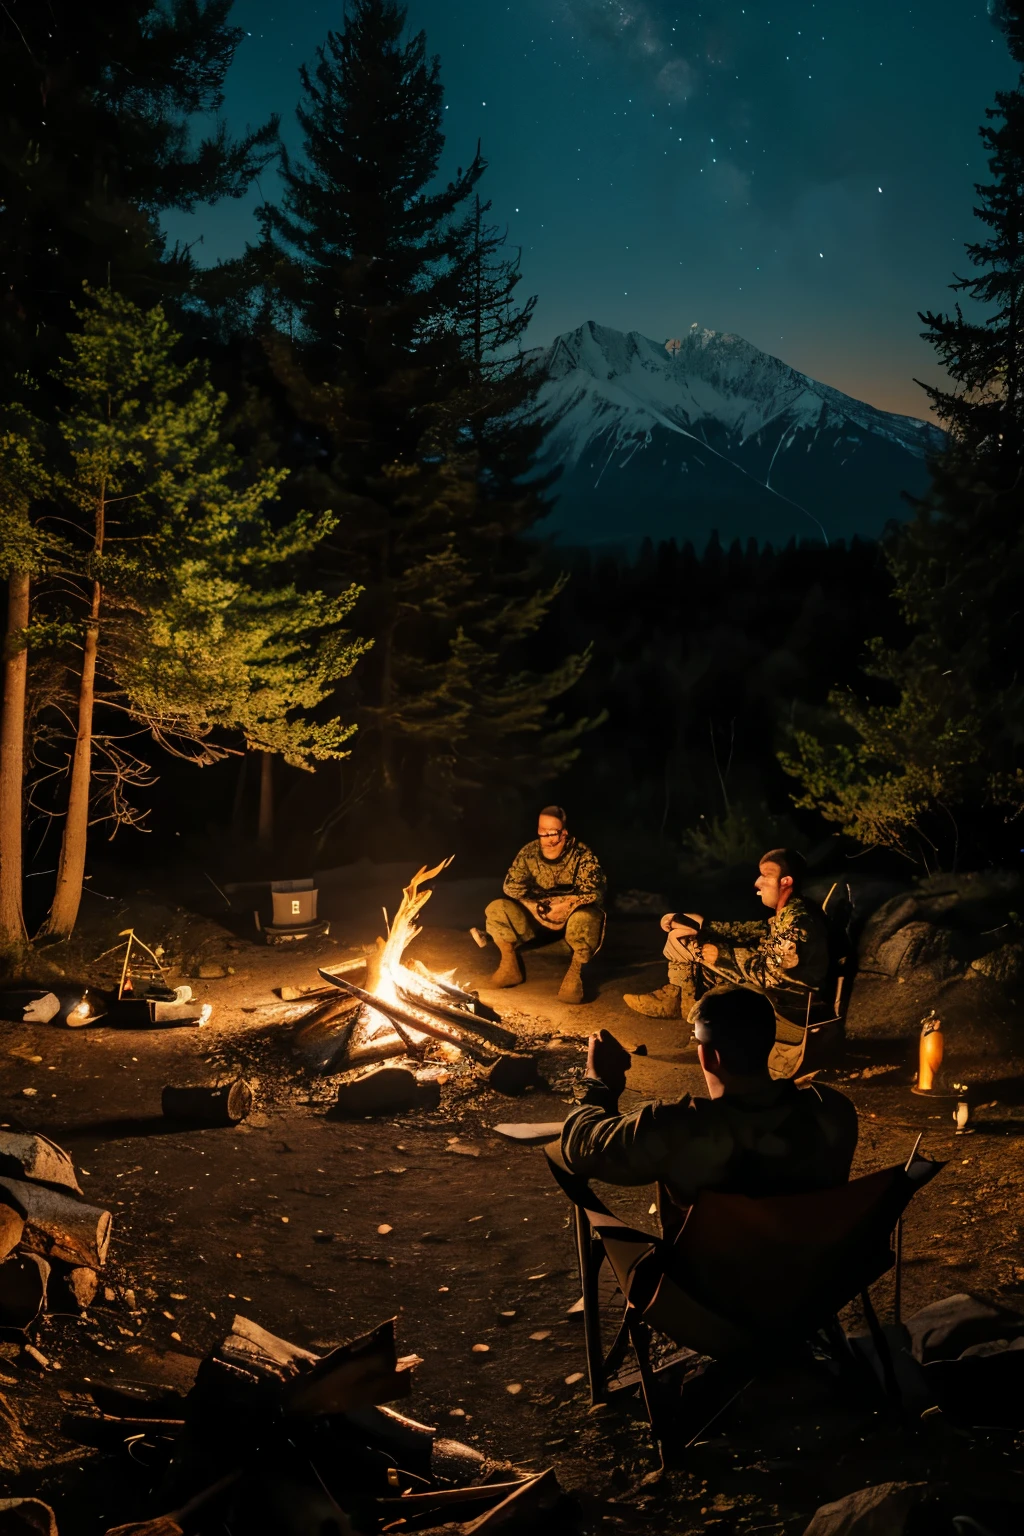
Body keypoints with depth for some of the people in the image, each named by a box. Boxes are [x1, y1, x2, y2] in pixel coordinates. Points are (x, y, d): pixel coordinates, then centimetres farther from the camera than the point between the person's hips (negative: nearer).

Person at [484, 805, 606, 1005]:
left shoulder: (581, 854, -14)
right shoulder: (529, 852, -4)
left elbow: (593, 893, -21)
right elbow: (511, 886, -3)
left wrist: (564, 905, -31)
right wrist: (534, 906, -20)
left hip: (574, 916, -3)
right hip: (537, 917, 4)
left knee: (585, 918, -39)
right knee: (497, 909, -18)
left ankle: (575, 972, -17)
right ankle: (510, 965, 0)